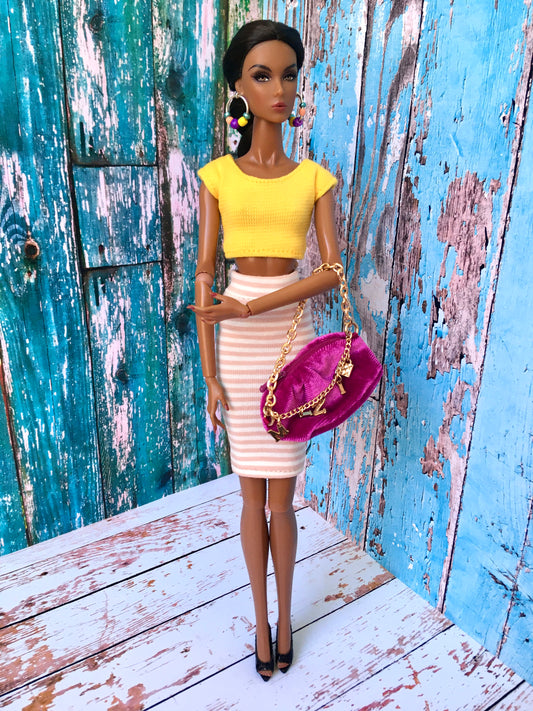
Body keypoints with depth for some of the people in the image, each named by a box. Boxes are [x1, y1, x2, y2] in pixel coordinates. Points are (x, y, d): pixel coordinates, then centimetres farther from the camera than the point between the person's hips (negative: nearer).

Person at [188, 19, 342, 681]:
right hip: (238, 346, 0)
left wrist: (249, 306, -17)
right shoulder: (217, 175, 4)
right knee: (252, 494, 11)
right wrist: (210, 373, -4)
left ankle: (283, 618, 33)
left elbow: (332, 269, -5)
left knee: (280, 497, 7)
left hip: (291, 335, 0)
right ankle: (262, 622, 32)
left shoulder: (315, 178, 5)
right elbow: (205, 275, 0)